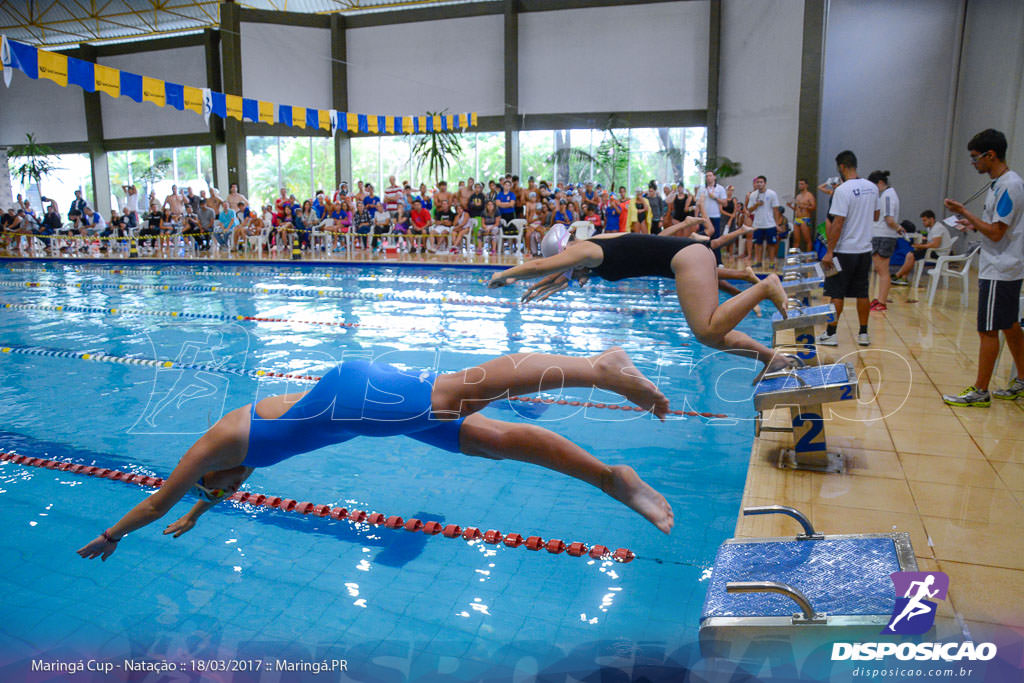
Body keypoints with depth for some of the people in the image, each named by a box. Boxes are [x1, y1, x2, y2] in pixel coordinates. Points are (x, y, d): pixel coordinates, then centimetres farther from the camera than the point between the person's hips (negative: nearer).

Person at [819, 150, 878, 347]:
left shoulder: (843, 190, -16)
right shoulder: (872, 188, 7)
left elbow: (838, 223, -19)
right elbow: (875, 216, 19)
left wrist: (829, 252, -16)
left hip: (845, 250, -6)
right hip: (865, 249, 6)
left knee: (836, 293, 2)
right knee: (862, 293, 12)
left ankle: (830, 334, 6)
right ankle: (863, 334, 17)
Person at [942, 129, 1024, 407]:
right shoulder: (1001, 183, 12)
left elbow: (996, 233, -21)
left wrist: (965, 212, -15)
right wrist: (975, 225, 12)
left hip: (1000, 272, -10)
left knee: (988, 331, -5)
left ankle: (980, 392, 2)